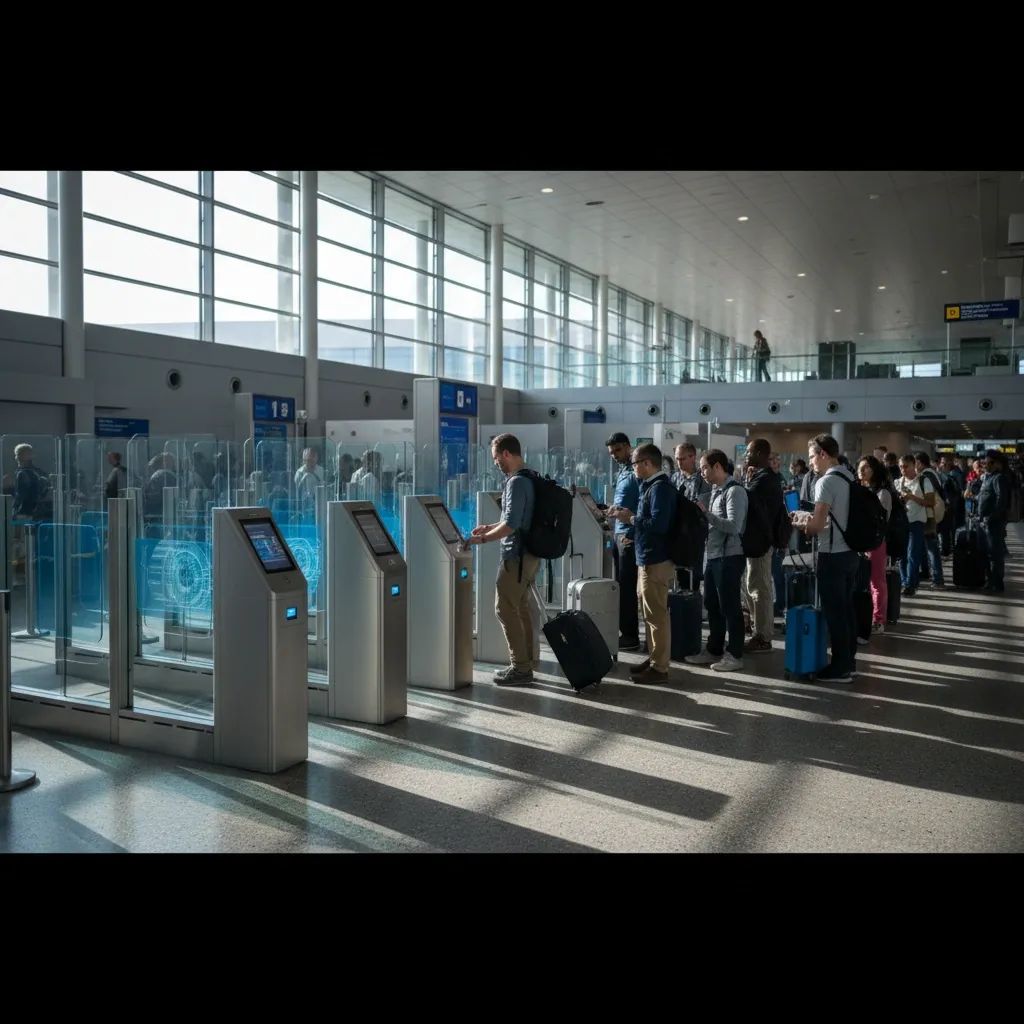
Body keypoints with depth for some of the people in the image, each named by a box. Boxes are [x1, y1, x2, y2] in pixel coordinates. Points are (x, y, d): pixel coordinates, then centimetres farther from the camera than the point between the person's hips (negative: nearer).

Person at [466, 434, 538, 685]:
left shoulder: (516, 483, -18)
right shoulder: (530, 479, 12)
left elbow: (510, 525, -23)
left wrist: (482, 539, -13)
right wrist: (489, 527, 20)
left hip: (516, 555, -10)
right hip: (530, 553, 10)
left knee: (505, 610, -4)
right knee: (521, 609, 14)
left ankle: (520, 668, -1)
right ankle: (525, 664, 20)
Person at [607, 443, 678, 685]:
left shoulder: (660, 487, -15)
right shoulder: (651, 485, 15)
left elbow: (658, 524, -24)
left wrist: (630, 518, -15)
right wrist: (628, 514, 6)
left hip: (656, 560, -10)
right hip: (648, 558, 10)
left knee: (656, 614, -5)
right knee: (650, 613, 17)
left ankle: (660, 667, -1)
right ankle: (654, 658, 26)